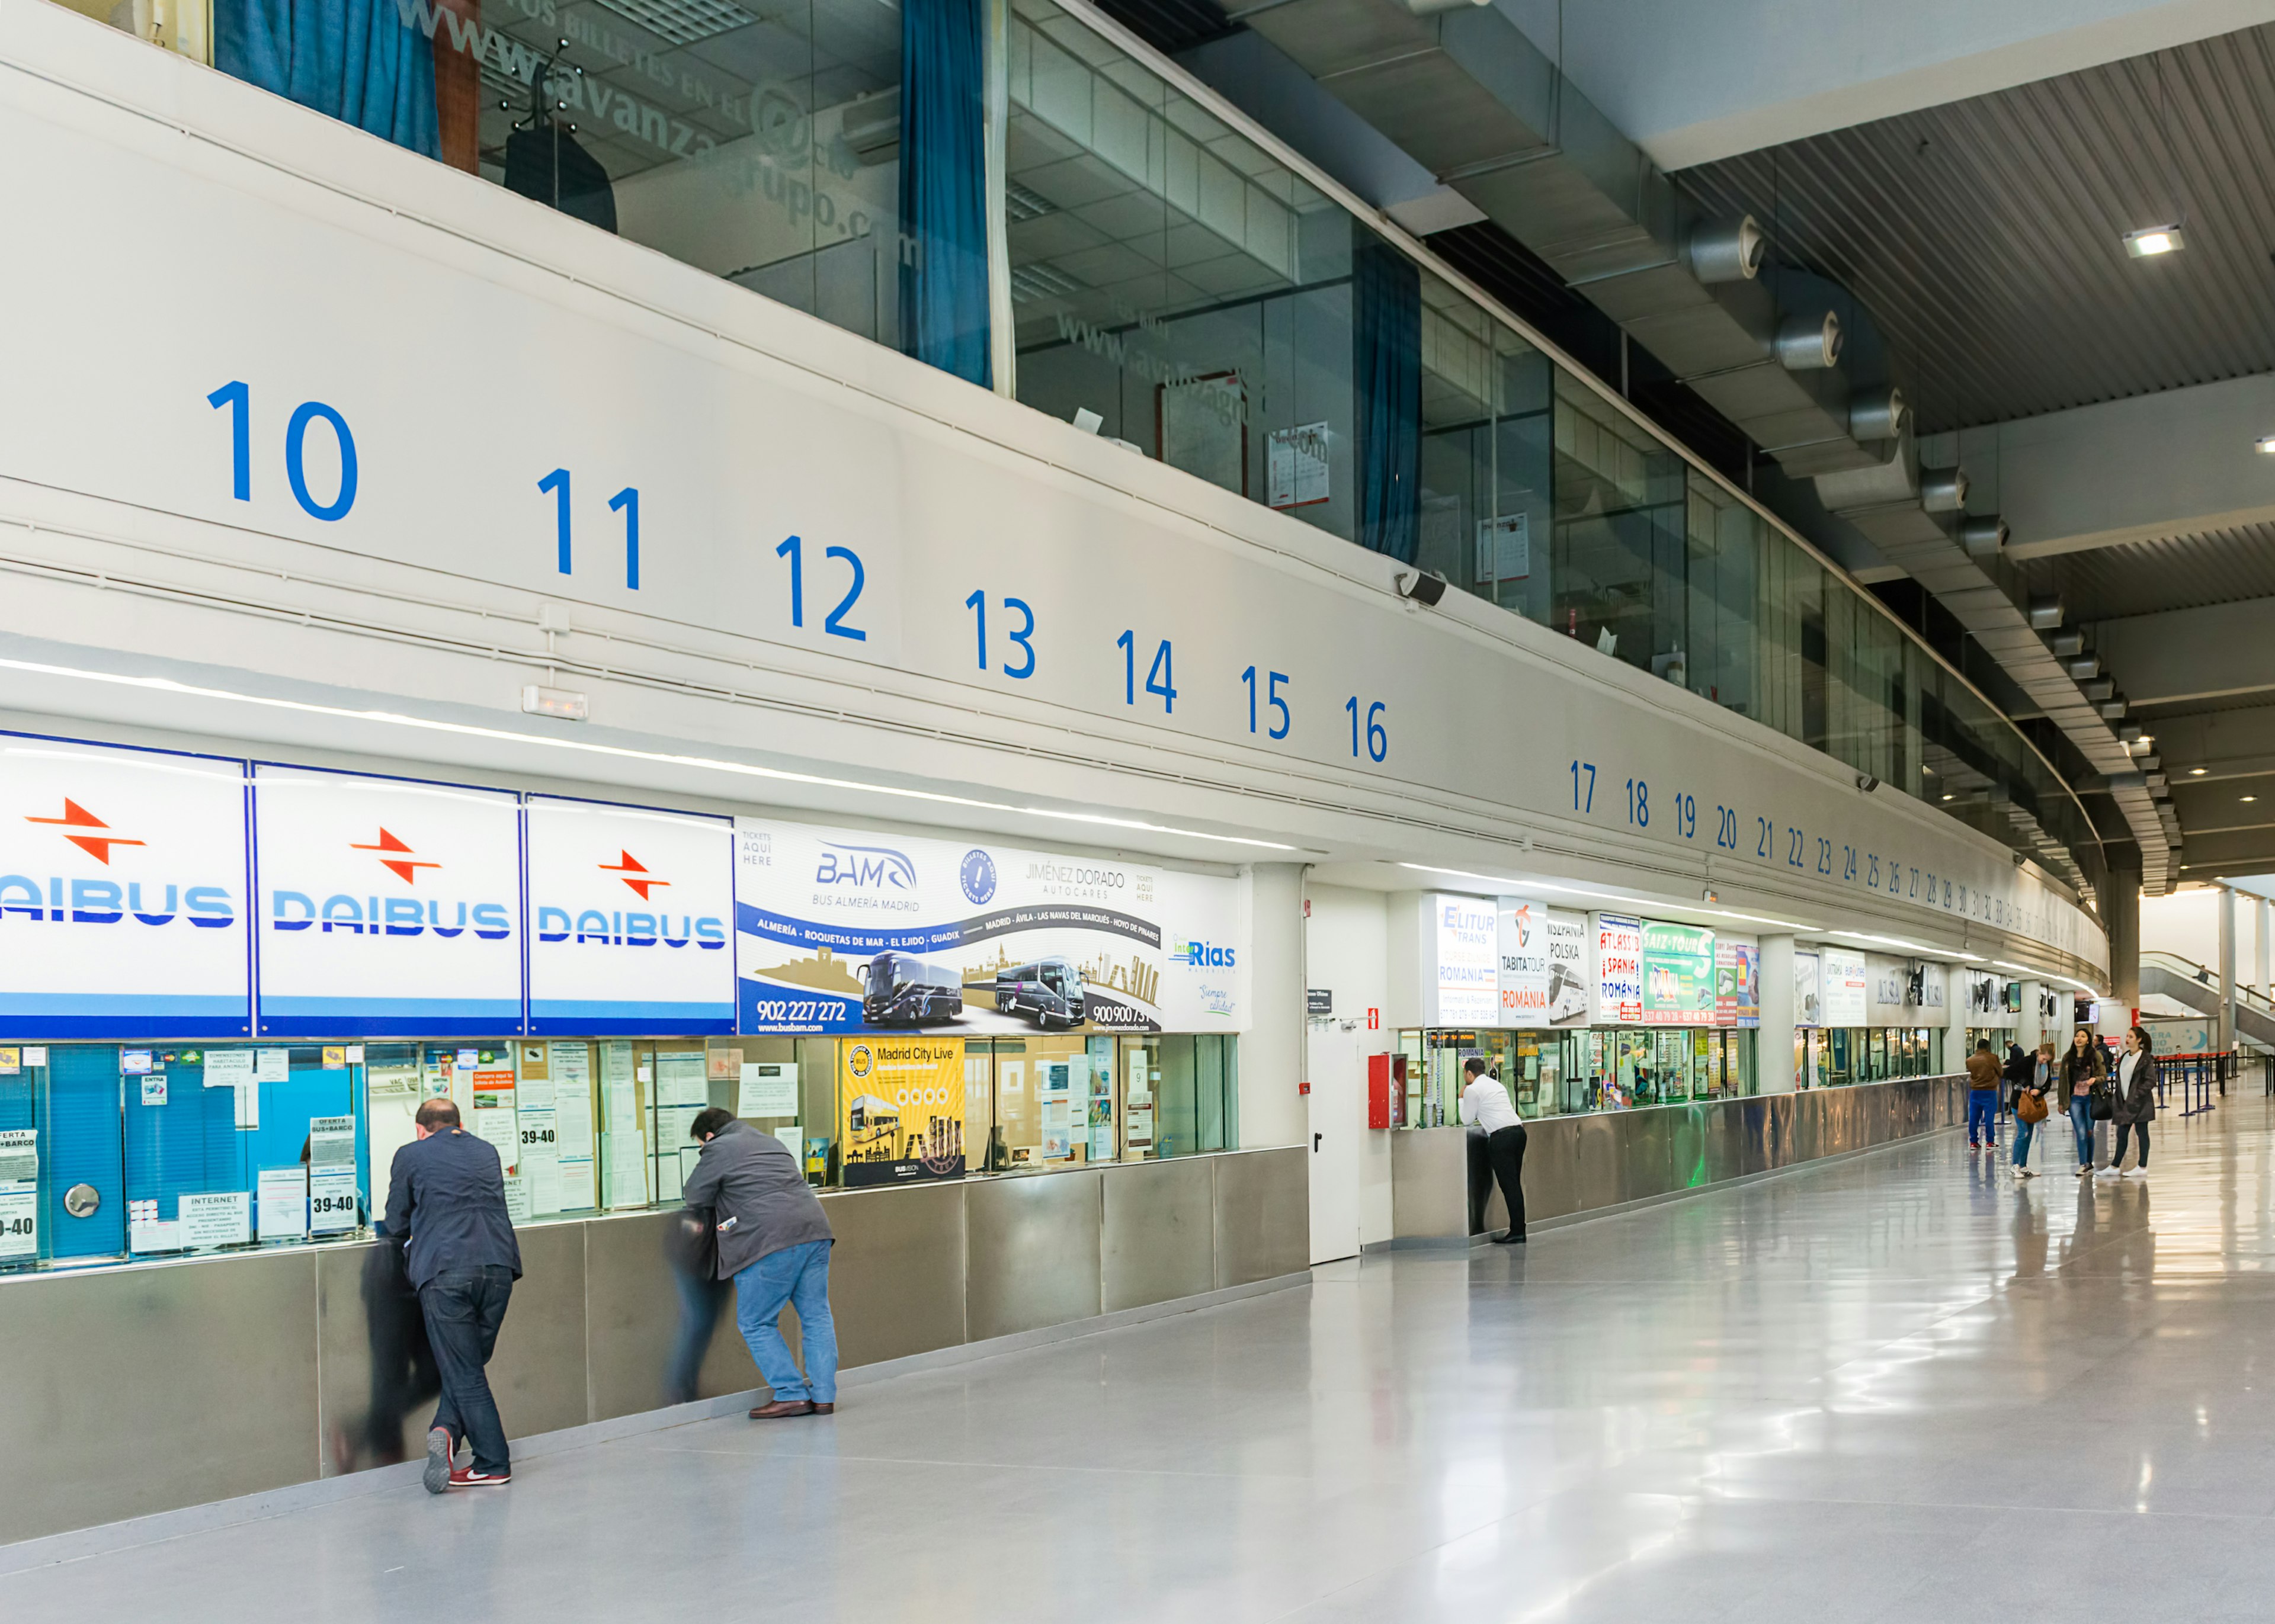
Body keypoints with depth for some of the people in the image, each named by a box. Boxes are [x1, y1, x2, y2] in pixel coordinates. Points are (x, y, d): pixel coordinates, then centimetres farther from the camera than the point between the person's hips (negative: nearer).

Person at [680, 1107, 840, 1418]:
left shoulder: (718, 1150, 5)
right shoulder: (772, 1142, 27)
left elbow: (695, 1197, 10)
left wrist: (723, 1192, 29)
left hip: (772, 1241, -7)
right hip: (814, 1230, 7)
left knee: (756, 1324, 5)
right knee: (816, 1317, 12)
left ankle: (792, 1395, 1)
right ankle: (824, 1395, 11)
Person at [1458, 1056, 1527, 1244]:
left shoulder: (1473, 1090, -1)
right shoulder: (1497, 1085, 24)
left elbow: (1467, 1119, 6)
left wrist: (1462, 1099, 18)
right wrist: (1480, 1116, 35)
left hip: (1501, 1136, -8)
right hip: (1518, 1129, 8)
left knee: (1509, 1185, -7)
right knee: (1515, 1184, 11)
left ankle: (1517, 1232, -8)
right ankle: (1519, 1229, 11)